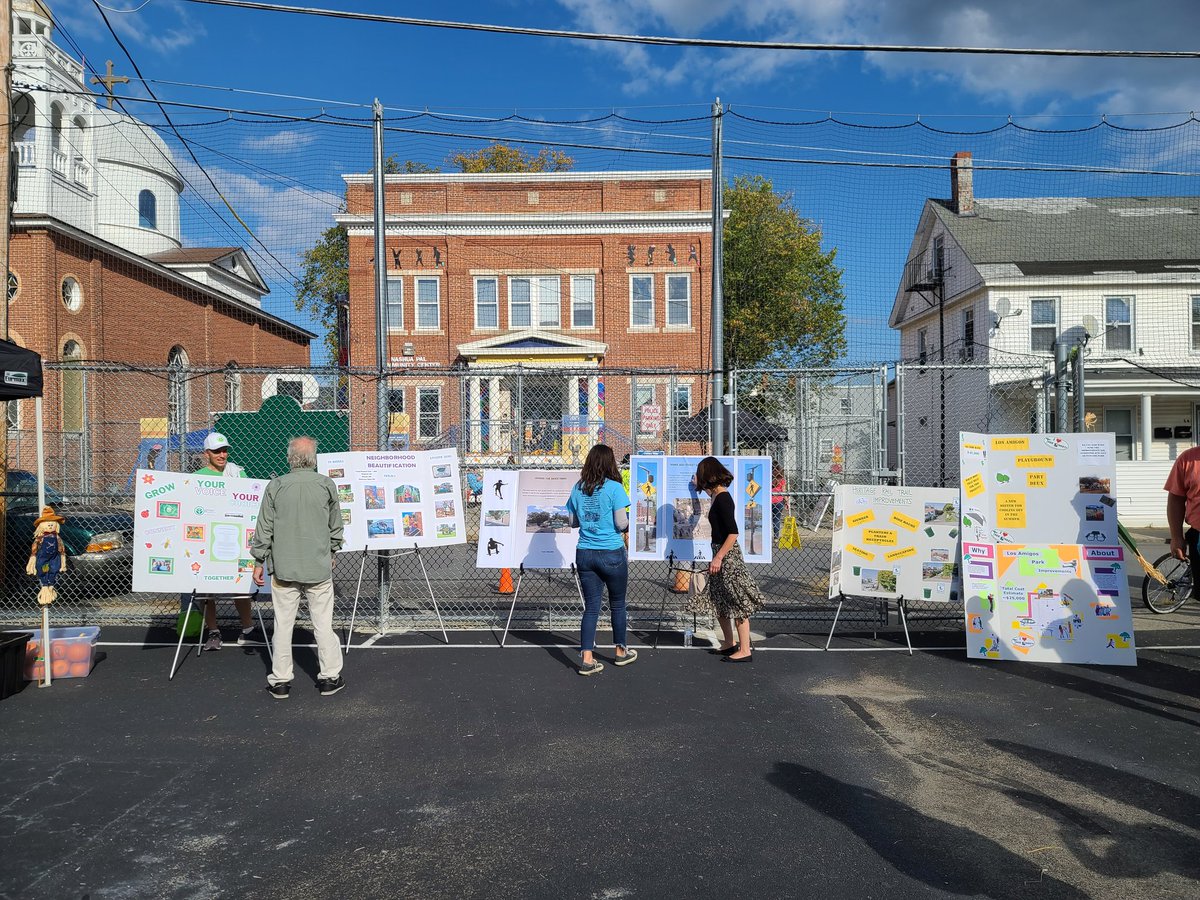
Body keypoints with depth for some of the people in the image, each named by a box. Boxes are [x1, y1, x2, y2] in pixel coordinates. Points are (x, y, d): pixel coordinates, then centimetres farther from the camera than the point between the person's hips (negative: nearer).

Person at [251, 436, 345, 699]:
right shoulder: (327, 485, -5)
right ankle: (330, 677, 16)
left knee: (283, 624, 9)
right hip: (319, 567, 0)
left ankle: (280, 681, 17)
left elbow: (264, 529, -1)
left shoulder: (275, 486, -6)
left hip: (284, 568, 0)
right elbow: (336, 526, 7)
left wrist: (259, 562, 10)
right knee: (323, 623, 8)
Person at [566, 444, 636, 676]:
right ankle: (621, 651, 30)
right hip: (611, 554, -4)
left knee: (591, 607, 8)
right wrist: (627, 524, 8)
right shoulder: (614, 488, -12)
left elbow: (573, 522, 10)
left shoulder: (577, 489, 3)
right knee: (617, 604, 15)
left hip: (584, 554, 4)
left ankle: (587, 659, 2)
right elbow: (622, 524, -13)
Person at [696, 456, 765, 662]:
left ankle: (745, 650, 2)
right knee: (720, 601, 17)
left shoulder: (722, 499, -19)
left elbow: (733, 533, -24)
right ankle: (730, 643, 29)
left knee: (737, 602, -4)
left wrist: (718, 557, -23)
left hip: (727, 555, -10)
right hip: (721, 554, 10)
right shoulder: (718, 495, 9)